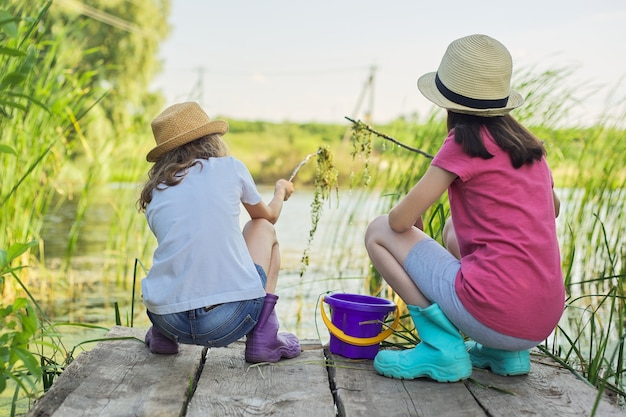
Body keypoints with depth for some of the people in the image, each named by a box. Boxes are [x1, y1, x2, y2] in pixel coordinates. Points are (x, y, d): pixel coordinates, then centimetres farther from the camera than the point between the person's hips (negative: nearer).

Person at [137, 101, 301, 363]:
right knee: (263, 228, 23)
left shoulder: (155, 192, 13)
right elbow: (269, 215, 24)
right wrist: (281, 190, 47)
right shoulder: (230, 168, 5)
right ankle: (263, 336, 11)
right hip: (229, 321, -4)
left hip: (167, 320, 4)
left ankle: (161, 335, 19)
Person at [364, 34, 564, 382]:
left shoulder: (466, 142, -9)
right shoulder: (528, 143, 10)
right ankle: (505, 352, 19)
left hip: (494, 317, -7)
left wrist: (412, 209, 12)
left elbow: (400, 220, -10)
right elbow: (554, 208, 29)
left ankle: (442, 348, -4)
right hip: (543, 322, 7)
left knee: (379, 231, 5)